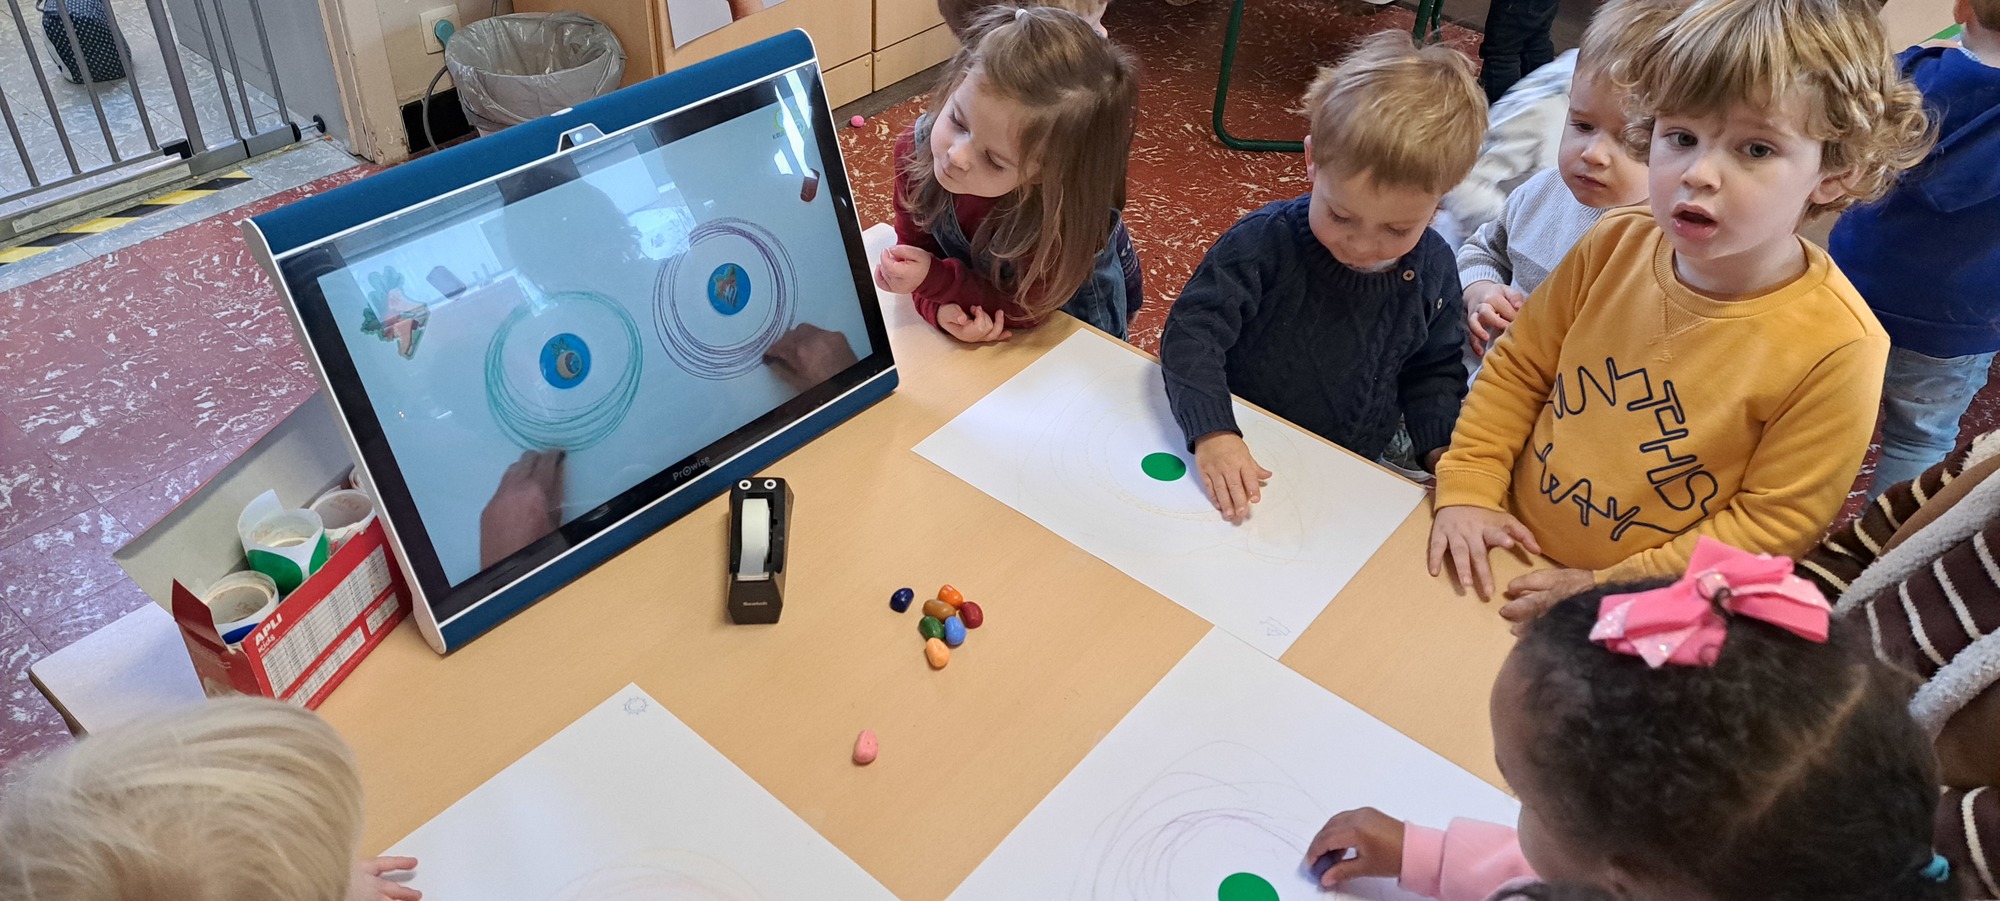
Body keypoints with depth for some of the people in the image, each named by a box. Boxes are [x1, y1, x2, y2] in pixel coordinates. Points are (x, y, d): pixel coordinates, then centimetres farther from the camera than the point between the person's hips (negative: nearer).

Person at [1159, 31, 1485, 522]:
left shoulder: (1433, 269, -4)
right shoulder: (1265, 242, -20)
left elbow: (1434, 371, 11)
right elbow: (1193, 332, -24)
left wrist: (1441, 449, -5)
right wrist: (1213, 433, -38)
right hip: (1243, 468, -3)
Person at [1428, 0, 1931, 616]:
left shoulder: (1836, 350, -22)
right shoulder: (1616, 246, -11)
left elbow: (1770, 523, -16)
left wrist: (1615, 591, -20)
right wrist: (1468, 489, -8)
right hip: (1509, 550, 2)